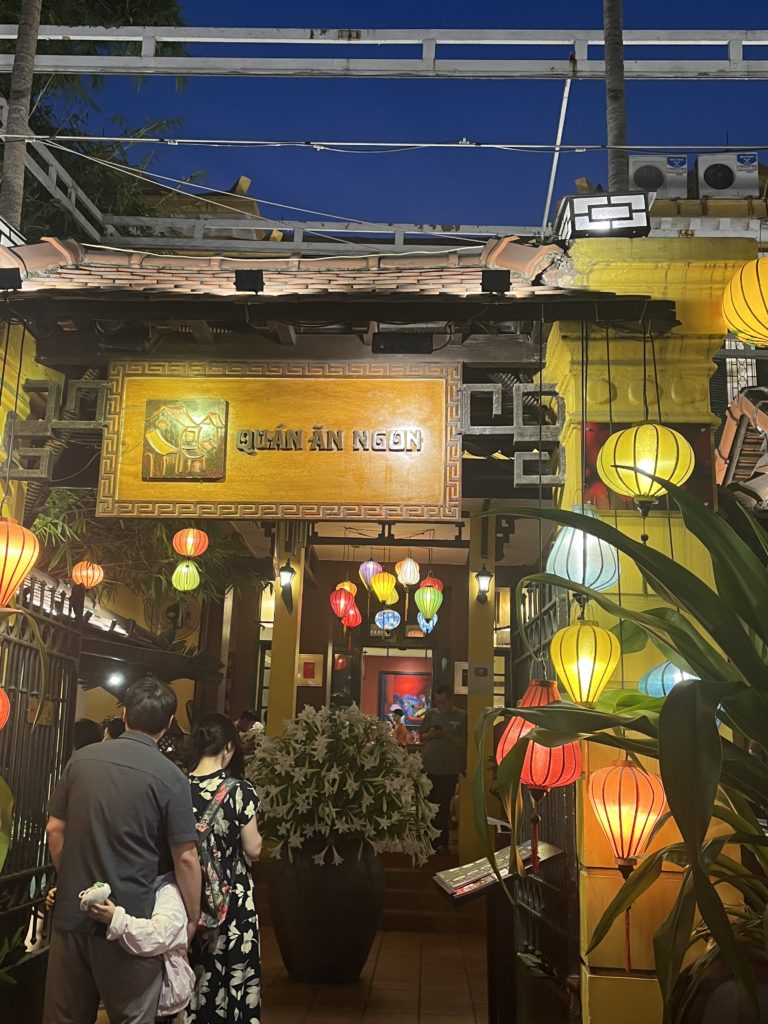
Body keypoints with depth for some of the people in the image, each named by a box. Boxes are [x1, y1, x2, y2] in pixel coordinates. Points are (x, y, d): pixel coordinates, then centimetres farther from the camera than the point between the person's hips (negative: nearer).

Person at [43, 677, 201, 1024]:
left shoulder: (81, 759, 0)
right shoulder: (170, 778, -13)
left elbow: (55, 830, 6)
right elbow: (185, 858, -12)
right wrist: (193, 916, 1)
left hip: (72, 914, 4)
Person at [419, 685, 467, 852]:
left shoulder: (461, 716, -1)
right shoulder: (431, 714, 9)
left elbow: (464, 743, -5)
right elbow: (421, 738, 15)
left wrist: (446, 735, -17)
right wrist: (429, 734, -6)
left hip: (449, 771, -3)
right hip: (428, 768, 3)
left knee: (443, 807, 4)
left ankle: (441, 841, 15)